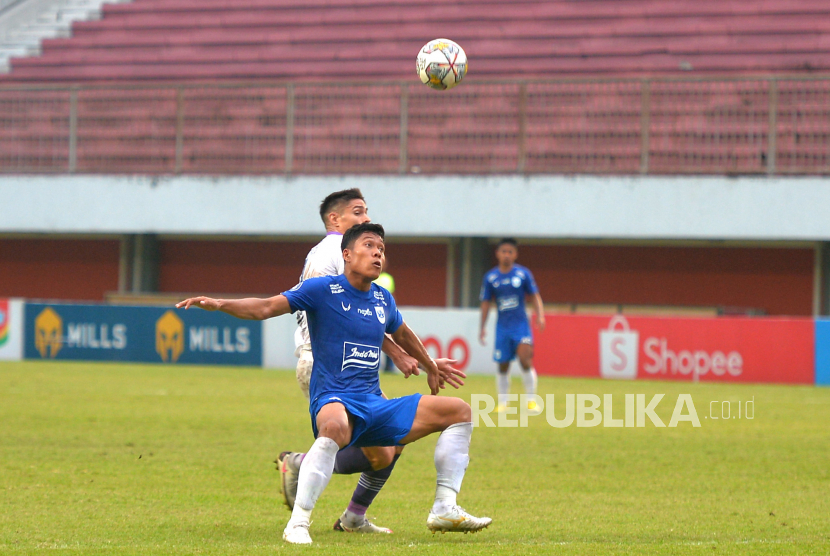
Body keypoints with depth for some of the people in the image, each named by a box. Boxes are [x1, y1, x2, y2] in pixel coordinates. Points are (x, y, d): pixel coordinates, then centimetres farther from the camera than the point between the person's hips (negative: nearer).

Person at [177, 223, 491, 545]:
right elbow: (266, 308, -10)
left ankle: (444, 509, 6)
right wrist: (219, 304, -25)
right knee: (336, 426, -44)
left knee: (459, 411, 5)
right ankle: (298, 524, -42)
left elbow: (402, 334, 35)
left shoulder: (383, 300, 14)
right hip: (335, 401, -7)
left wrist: (431, 368, 50)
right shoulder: (322, 290, -4)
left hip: (375, 407, 7)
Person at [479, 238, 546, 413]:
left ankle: (531, 400, -5)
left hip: (521, 324, -2)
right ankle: (502, 402, 16)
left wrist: (540, 315, -8)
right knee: (503, 365, 4)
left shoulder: (523, 274, 0)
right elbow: (485, 302, 9)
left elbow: (534, 296, 6)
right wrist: (482, 328, 8)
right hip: (502, 326, 2)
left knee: (525, 358, -16)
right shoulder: (490, 277, 3)